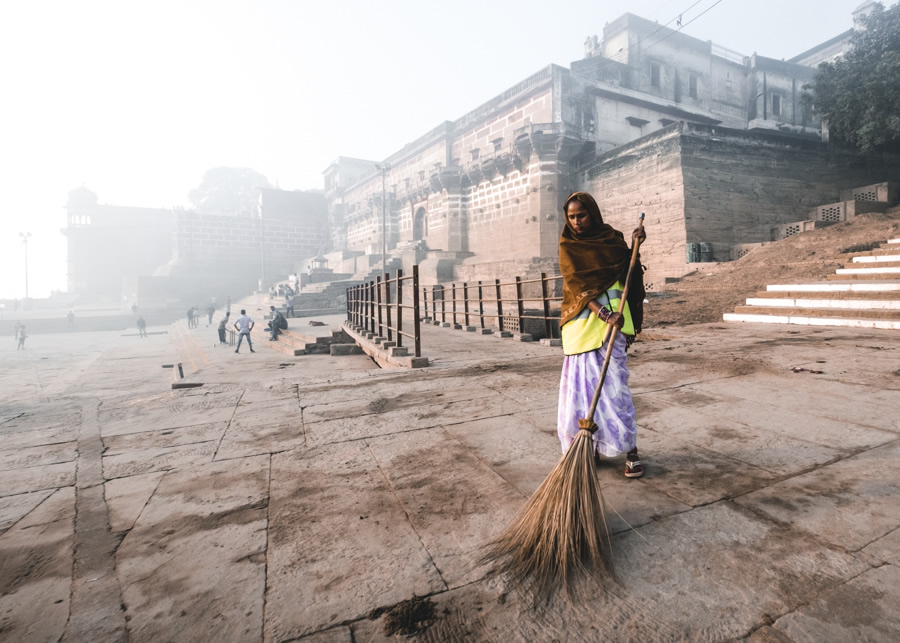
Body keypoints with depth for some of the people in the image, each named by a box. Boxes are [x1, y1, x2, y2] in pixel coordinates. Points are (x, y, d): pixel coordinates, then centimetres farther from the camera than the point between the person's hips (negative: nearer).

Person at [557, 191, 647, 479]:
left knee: (614, 384, -3)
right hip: (581, 320, 1)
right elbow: (576, 285, -9)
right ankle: (588, 447, 18)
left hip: (612, 318, -1)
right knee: (580, 385, 4)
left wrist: (635, 246, -2)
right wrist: (602, 312, -22)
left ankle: (630, 449, 8)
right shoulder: (568, 246, 3)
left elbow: (628, 275, 12)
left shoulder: (612, 238, 8)